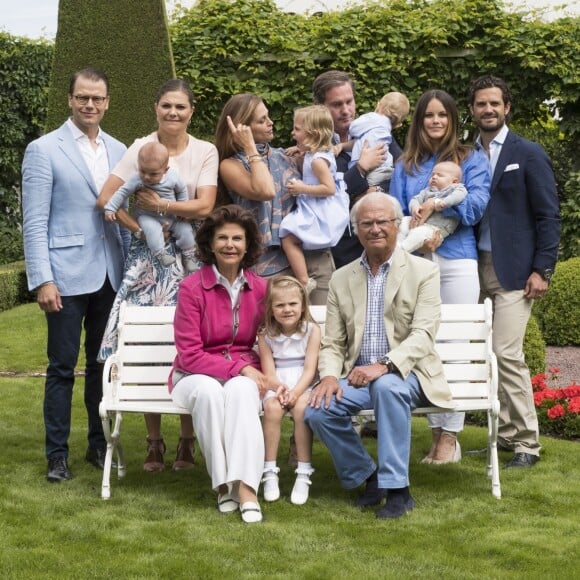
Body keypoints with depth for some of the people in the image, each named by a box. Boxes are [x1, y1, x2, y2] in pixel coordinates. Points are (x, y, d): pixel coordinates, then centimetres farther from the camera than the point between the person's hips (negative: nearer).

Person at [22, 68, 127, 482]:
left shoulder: (119, 151, 10)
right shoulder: (44, 150, -3)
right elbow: (35, 223, -7)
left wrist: (131, 269, 7)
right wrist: (42, 280, -14)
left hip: (111, 276, 4)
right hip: (67, 276, -4)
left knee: (103, 365, 11)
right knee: (62, 367, 2)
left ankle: (100, 444, 23)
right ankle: (57, 454, 11)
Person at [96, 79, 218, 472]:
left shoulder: (205, 152, 4)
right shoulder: (141, 149, 3)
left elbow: (205, 206, -8)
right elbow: (106, 198, -4)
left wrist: (160, 206, -11)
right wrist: (140, 228, -10)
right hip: (149, 256, 0)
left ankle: (187, 441, 9)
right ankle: (154, 443, 7)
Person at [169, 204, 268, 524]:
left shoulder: (260, 288, 1)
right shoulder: (192, 287, -9)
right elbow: (190, 355, -11)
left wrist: (253, 372, -10)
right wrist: (240, 367, -20)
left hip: (244, 376, 2)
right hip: (197, 375, -2)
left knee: (241, 390, -33)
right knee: (209, 391, -36)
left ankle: (246, 487, -40)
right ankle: (224, 484, -29)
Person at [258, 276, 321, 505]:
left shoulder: (311, 330, 0)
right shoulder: (266, 336, 5)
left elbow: (309, 369, -6)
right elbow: (269, 372, 0)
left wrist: (295, 392, -22)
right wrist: (279, 388, -22)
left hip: (303, 386, -1)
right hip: (276, 387, 1)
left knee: (301, 407, -33)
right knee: (272, 407, -31)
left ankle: (304, 474, -26)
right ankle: (270, 473, -25)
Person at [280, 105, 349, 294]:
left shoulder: (318, 160, -21)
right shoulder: (313, 154, 10)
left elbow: (329, 188, -27)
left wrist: (302, 188, -22)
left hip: (320, 214, -11)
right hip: (317, 210, 11)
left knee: (288, 239, -14)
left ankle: (304, 282, -14)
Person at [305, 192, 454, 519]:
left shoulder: (424, 272, 1)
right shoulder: (342, 278, 12)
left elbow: (423, 334, -11)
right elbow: (333, 342, 9)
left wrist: (384, 366, -26)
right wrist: (329, 375, -13)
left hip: (404, 373, -3)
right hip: (358, 376, 4)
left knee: (387, 387, -37)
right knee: (318, 409, -24)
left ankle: (397, 489, -27)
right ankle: (367, 477, 1)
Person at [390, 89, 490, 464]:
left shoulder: (471, 160, 10)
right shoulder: (406, 165, 17)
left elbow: (478, 205, -3)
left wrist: (437, 202, -13)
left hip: (457, 261, -2)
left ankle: (450, 436, 1)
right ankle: (437, 432, 8)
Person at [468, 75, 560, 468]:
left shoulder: (529, 154, 0)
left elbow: (549, 216, -3)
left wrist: (542, 270, -9)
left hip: (513, 269, -5)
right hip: (475, 266, 5)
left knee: (507, 353, -11)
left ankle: (527, 444, -2)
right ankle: (507, 433, 15)